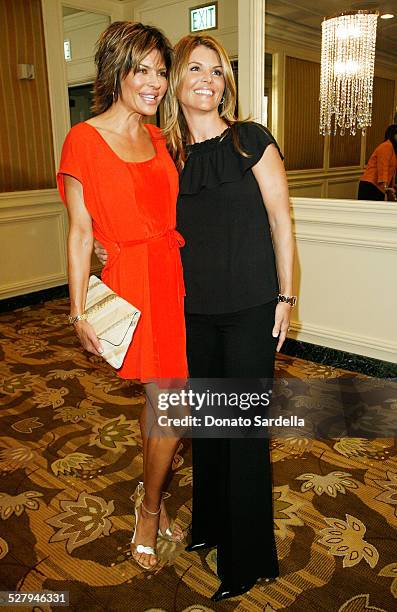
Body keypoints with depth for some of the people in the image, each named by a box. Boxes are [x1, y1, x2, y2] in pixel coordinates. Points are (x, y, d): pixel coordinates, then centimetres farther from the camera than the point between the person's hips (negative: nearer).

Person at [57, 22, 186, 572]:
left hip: (174, 276, 6)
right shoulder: (84, 140, -8)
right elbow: (80, 232, -8)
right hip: (133, 282, -6)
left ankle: (151, 499, 35)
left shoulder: (158, 138, 11)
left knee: (159, 401, 14)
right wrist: (79, 311, -9)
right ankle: (151, 509, 26)